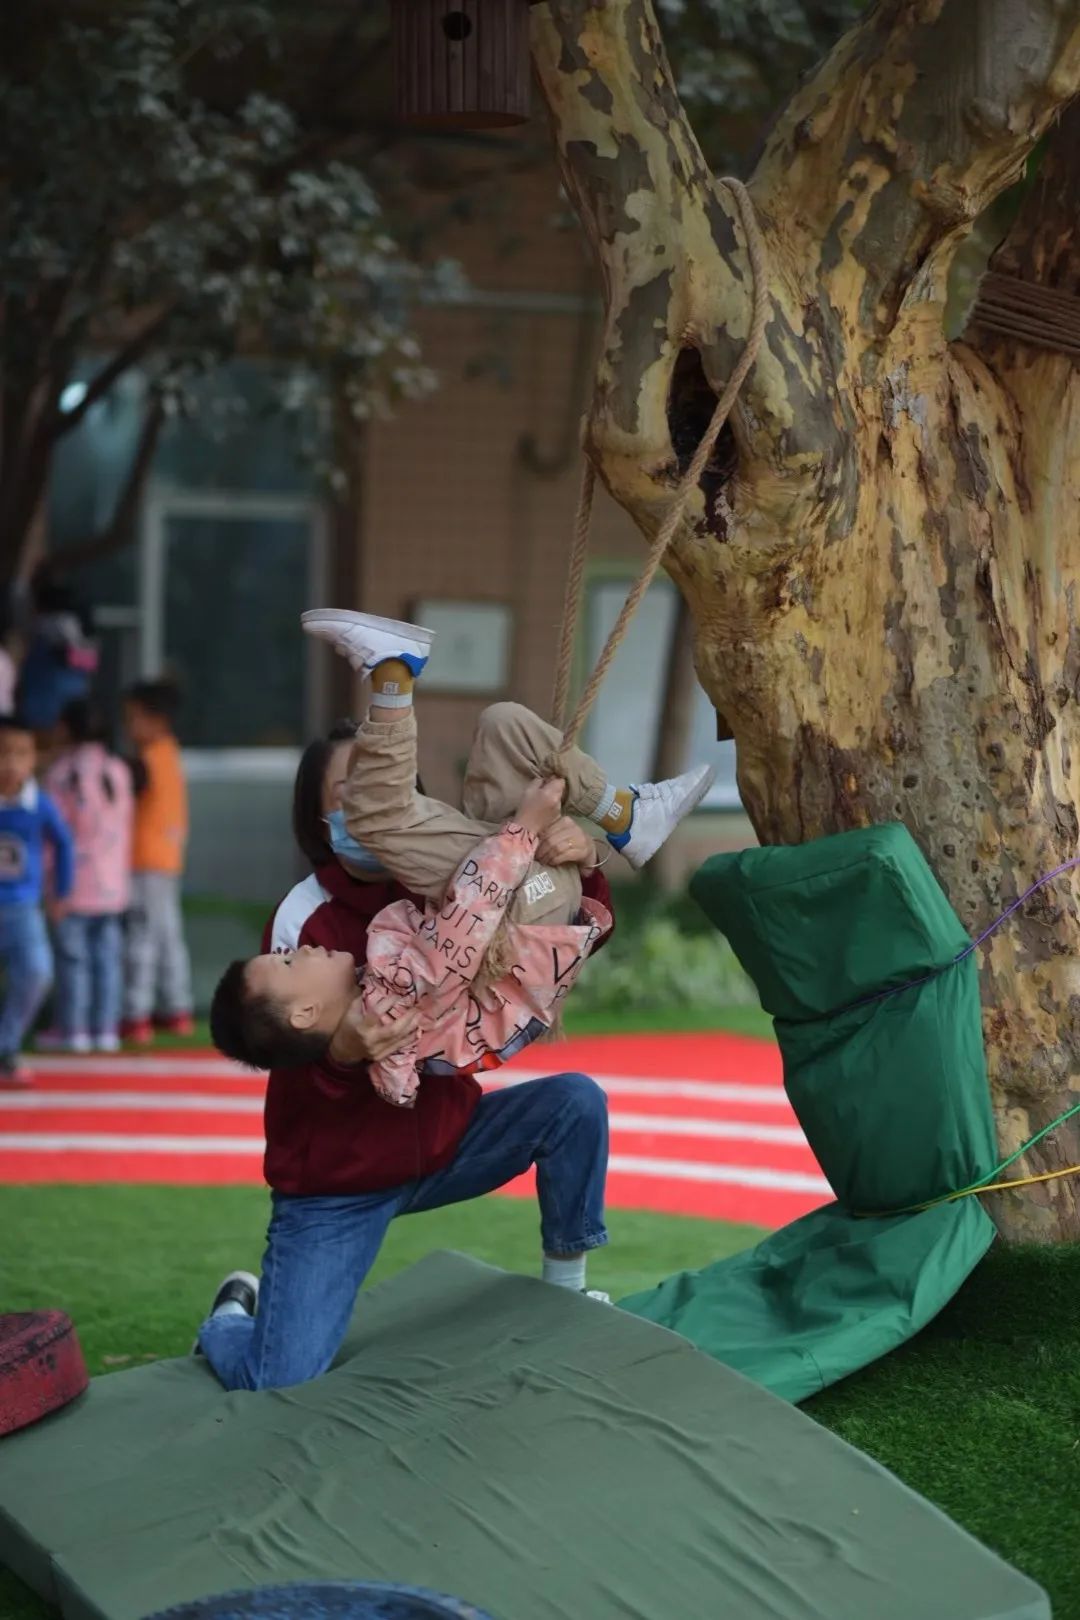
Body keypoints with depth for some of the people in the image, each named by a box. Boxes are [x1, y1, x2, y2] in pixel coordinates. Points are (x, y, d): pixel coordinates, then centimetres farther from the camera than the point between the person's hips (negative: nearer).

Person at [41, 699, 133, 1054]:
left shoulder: (61, 772, -9)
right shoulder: (118, 771, 6)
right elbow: (124, 827, 10)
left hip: (74, 881, -5)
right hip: (111, 882, 5)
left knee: (72, 957, 0)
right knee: (107, 956, 6)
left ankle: (72, 1030, 1)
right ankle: (105, 1029, 7)